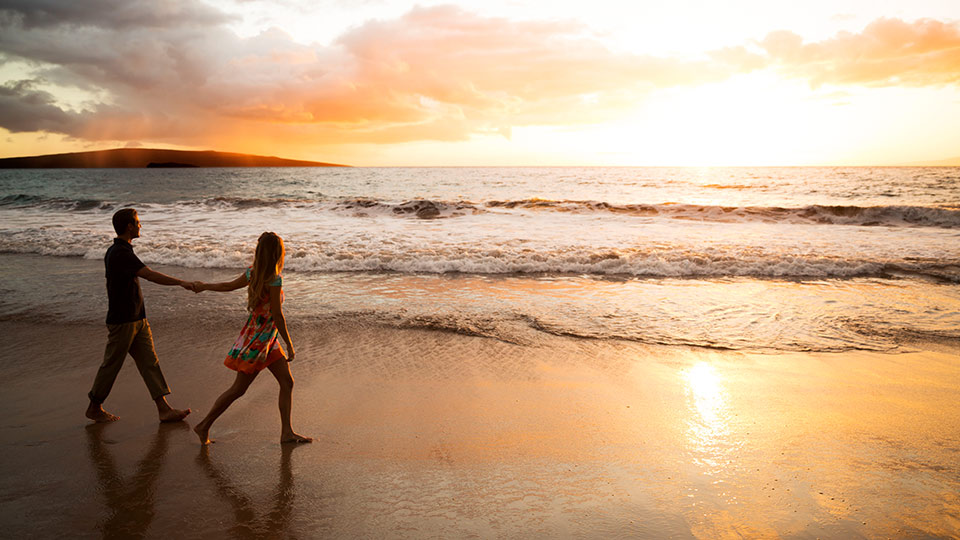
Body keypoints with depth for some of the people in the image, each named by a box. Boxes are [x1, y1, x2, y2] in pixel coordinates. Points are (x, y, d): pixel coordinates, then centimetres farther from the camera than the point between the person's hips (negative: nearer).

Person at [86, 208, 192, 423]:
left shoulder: (114, 251, 12)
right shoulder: (121, 254, -20)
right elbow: (150, 275, -30)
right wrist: (180, 282, -30)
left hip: (137, 319, 9)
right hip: (122, 321, -9)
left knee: (149, 362, 4)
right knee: (111, 365, 6)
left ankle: (164, 409, 4)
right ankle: (94, 408, 24)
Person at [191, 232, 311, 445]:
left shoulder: (252, 273, 1)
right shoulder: (274, 280, -21)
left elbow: (228, 286, 15)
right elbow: (277, 315, -20)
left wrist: (204, 286, 33)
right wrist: (290, 346, -14)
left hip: (268, 340, 9)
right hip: (258, 340, -9)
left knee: (287, 382, 7)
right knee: (238, 389, 4)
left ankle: (287, 432, 10)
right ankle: (204, 426, 18)